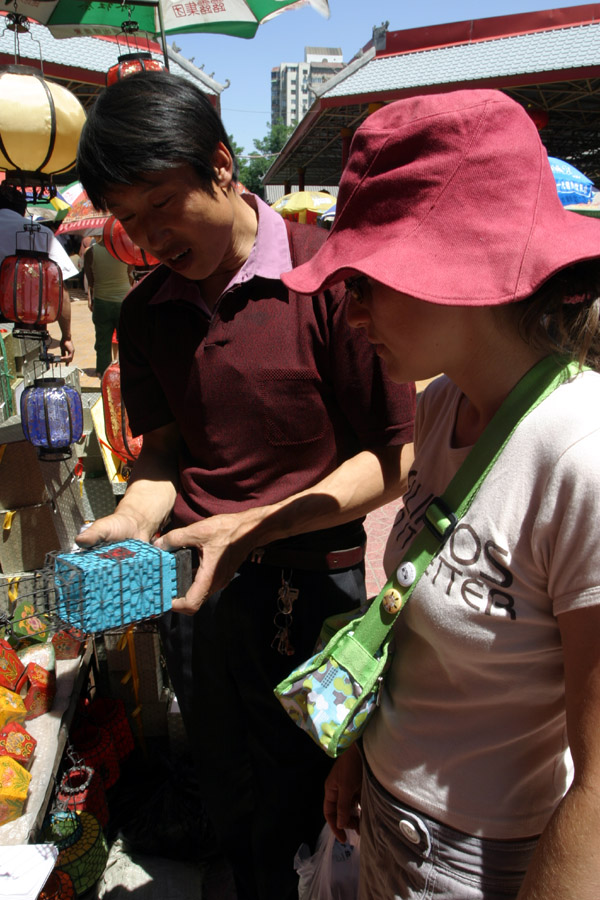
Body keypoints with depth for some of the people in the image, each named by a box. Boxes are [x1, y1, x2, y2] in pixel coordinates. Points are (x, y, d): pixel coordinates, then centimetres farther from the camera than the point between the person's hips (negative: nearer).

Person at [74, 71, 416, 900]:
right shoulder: (144, 313, 3)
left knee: (303, 810, 15)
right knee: (229, 803, 22)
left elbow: (395, 456, -14)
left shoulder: (329, 273, -15)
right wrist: (134, 518, -10)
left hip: (317, 580, -4)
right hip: (198, 585, 5)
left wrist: (254, 526, -22)